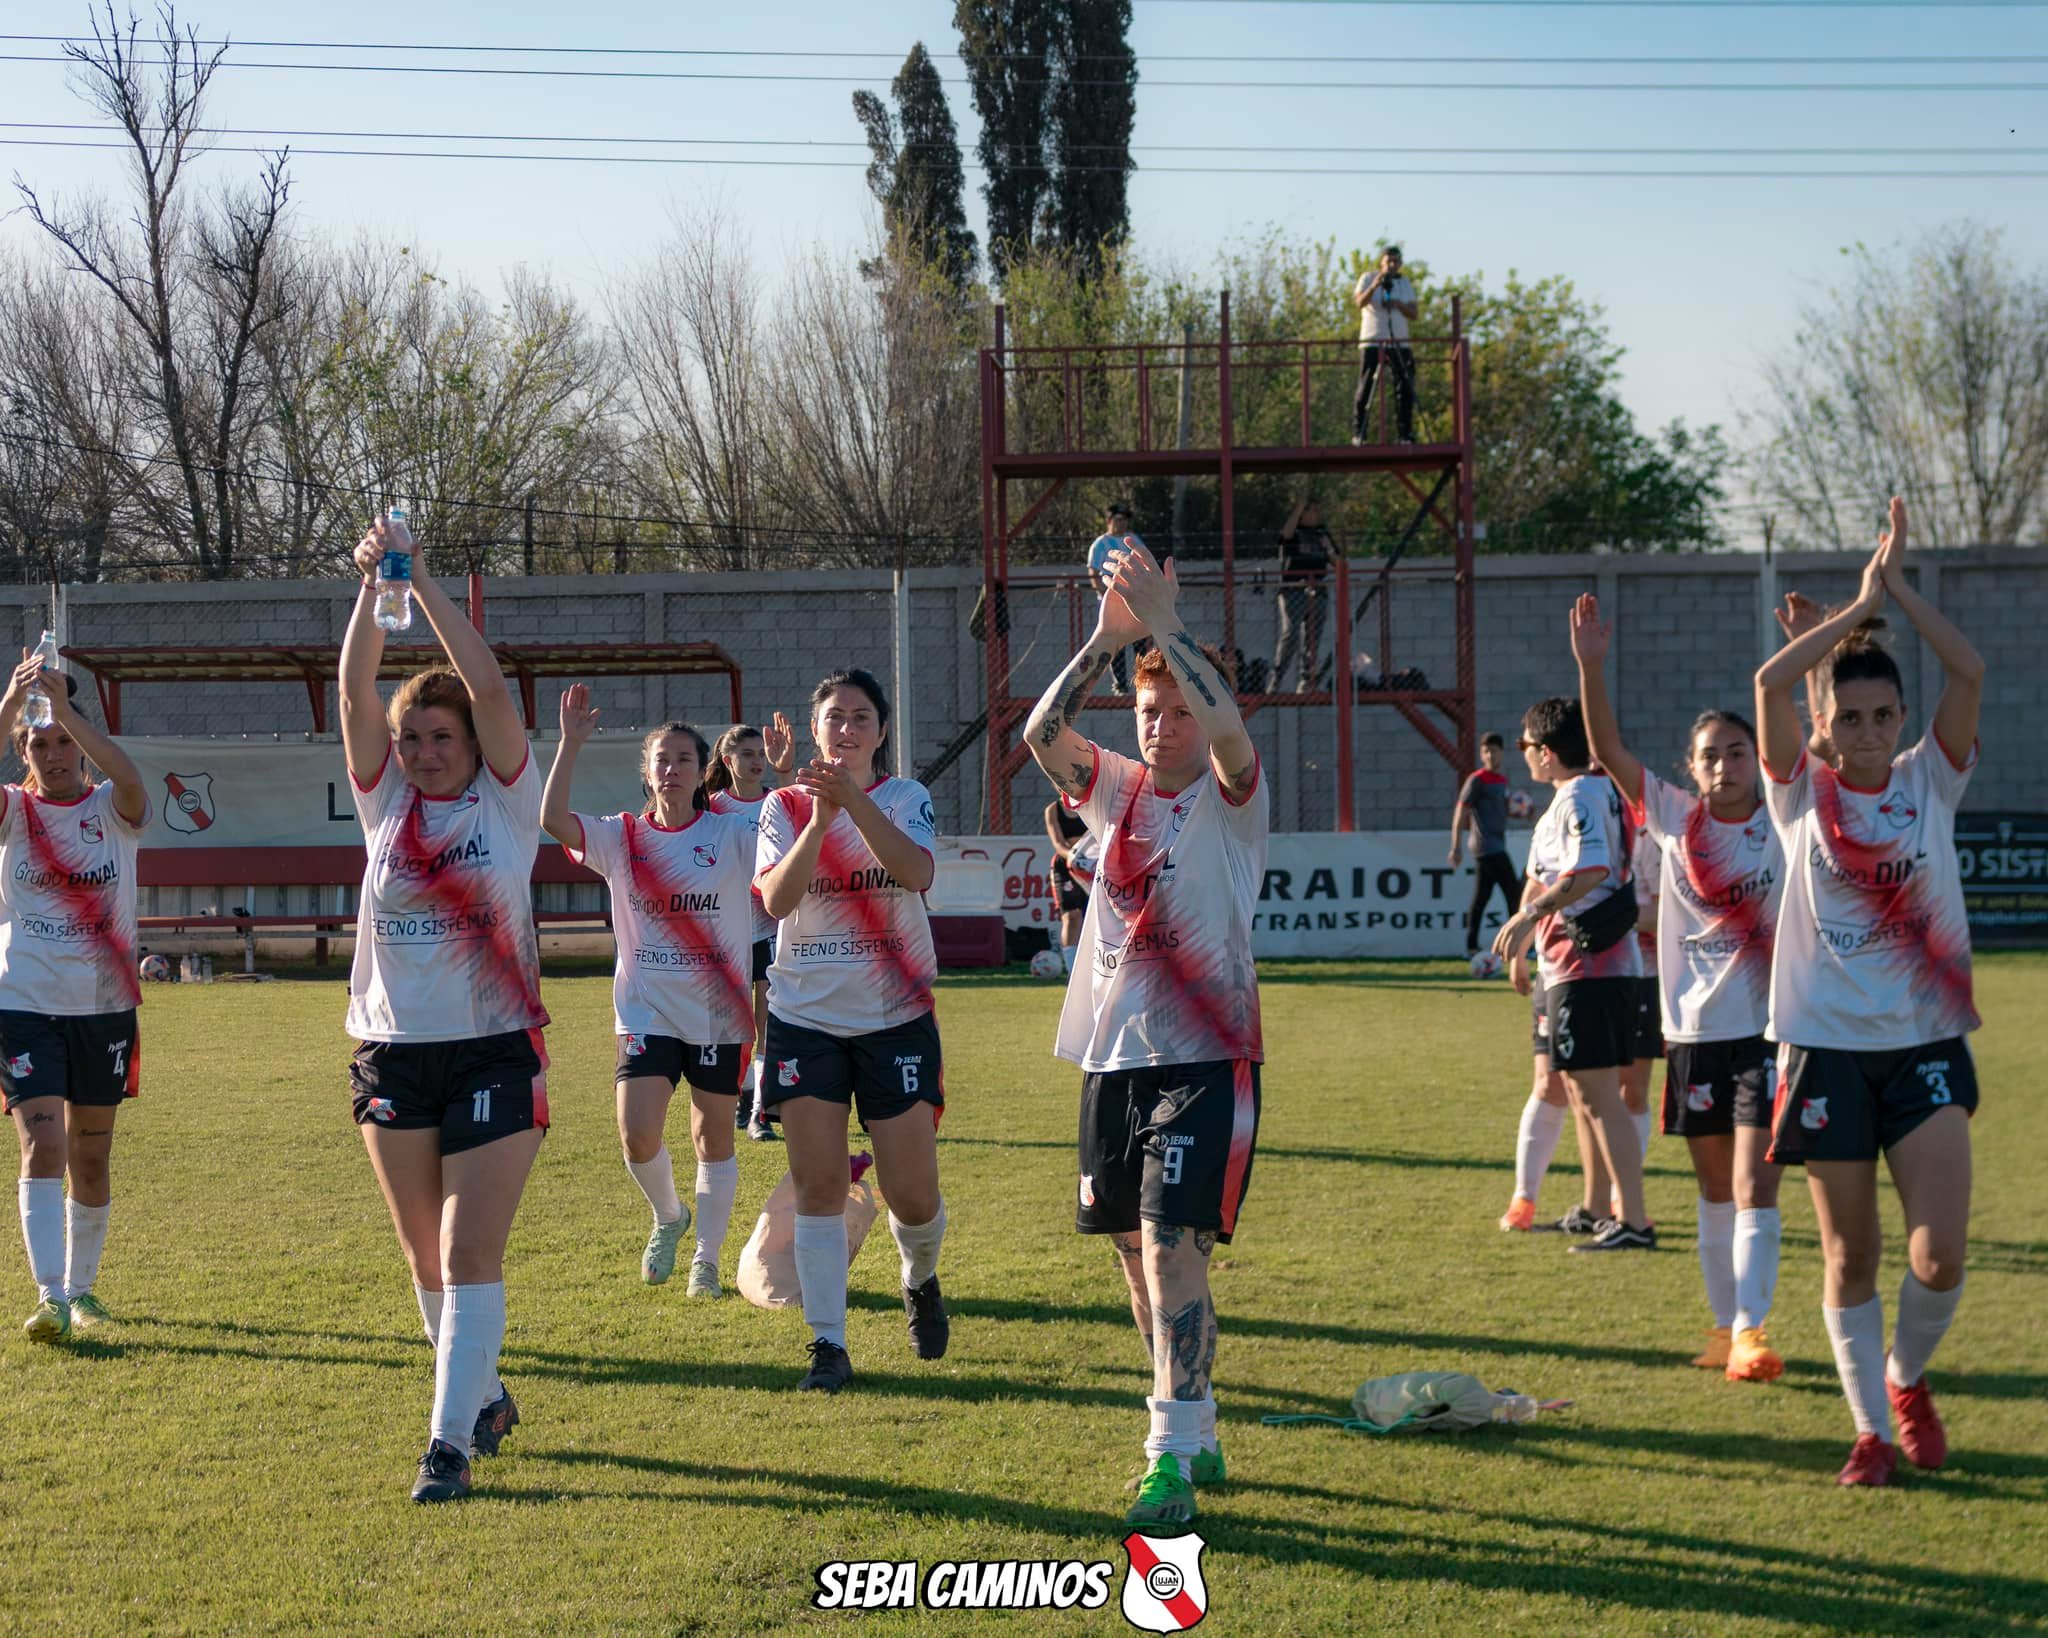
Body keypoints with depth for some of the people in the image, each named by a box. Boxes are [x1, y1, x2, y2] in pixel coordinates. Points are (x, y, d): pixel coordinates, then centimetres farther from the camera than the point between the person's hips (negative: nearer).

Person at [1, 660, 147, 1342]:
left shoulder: (112, 811, -1)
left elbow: (130, 780, -26)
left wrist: (67, 711, -37)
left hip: (104, 1006, 1)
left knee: (92, 1157, 11)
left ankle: (81, 1286, 28)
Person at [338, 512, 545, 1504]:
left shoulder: (505, 800, 0)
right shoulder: (384, 802, 7)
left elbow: (488, 687, -13)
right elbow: (356, 691, -5)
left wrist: (426, 584, -13)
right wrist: (371, 590, -15)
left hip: (495, 1052, -4)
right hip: (394, 1052, 4)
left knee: (471, 1254, -10)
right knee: (427, 1257, 13)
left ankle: (450, 1441, -12)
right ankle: (485, 1396, 31)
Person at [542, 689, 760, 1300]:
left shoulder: (732, 834, -1)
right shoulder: (621, 837, 1)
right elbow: (552, 820, -14)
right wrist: (571, 744, -21)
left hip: (718, 1012, 0)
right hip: (647, 1011, 0)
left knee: (713, 1136, 7)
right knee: (637, 1136, -11)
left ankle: (706, 1260, 21)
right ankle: (668, 1216, 20)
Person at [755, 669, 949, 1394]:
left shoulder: (906, 798, 0)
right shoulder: (785, 806, 3)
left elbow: (916, 873, -21)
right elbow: (775, 899, -13)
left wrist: (853, 799, -30)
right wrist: (818, 820, -26)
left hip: (896, 1018, -1)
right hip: (807, 1015, 1)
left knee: (913, 1197, -2)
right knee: (817, 1186, -6)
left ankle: (921, 1280, 31)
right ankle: (827, 1345, 1)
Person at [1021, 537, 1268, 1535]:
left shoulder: (1231, 802, -3)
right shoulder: (1114, 790, 10)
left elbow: (1228, 729, -24)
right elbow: (1042, 733, -7)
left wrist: (1165, 622, -28)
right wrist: (1107, 638, -17)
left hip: (1205, 1060, -6)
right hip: (1112, 1058, 6)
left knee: (1172, 1246, -16)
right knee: (1136, 1257, 12)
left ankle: (1172, 1462, -18)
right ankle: (1198, 1438, 26)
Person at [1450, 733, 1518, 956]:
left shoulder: (1502, 780, 15)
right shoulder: (1477, 779, -9)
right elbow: (1460, 812, -12)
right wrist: (1456, 847, -18)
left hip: (1497, 847, 8)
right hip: (1489, 847, -8)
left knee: (1482, 897, 8)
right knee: (1514, 893, -8)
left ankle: (1472, 946, 9)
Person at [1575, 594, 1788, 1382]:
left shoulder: (1782, 825, -1)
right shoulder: (1672, 819, 2)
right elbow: (1608, 750, -5)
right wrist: (1591, 666, -17)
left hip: (1767, 1027, -2)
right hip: (1694, 1028, 3)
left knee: (1753, 1187, -10)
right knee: (1714, 1190, 12)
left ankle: (1749, 1332, -14)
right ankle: (1723, 1322, 22)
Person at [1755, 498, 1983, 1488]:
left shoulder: (1930, 783, 4)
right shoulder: (1802, 796, 1)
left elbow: (1969, 670, -10)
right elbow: (1770, 682, -15)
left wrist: (1899, 589, -8)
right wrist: (1859, 606, -9)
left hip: (1926, 1048, 1)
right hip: (1826, 1051, -1)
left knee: (1940, 1258, -10)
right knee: (1851, 1257, 5)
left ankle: (1907, 1378, 20)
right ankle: (1871, 1430, 20)